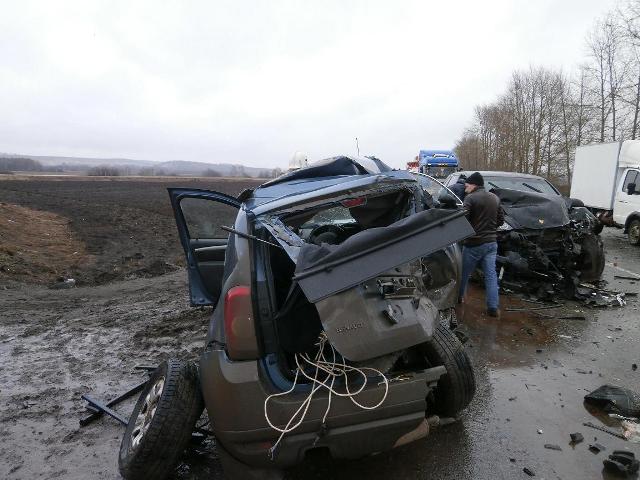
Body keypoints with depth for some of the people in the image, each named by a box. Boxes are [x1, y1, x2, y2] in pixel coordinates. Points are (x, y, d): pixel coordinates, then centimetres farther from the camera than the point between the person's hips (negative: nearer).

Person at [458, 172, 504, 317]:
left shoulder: (470, 198, -12)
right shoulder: (495, 198, 10)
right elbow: (501, 220, 15)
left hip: (474, 243, -6)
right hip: (491, 242, 6)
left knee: (464, 272, 13)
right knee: (491, 274, 5)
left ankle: (458, 297, 30)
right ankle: (493, 307, 2)